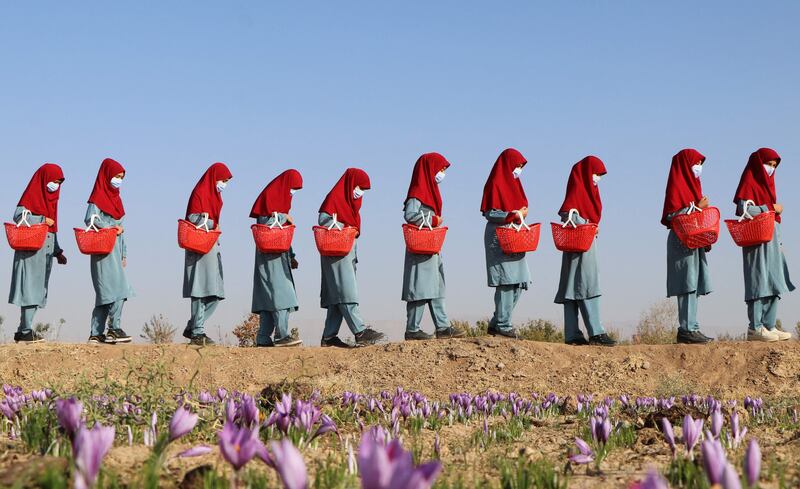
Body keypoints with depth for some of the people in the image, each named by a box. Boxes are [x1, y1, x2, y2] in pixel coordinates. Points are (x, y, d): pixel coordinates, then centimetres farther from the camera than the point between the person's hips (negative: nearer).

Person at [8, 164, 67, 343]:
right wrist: (42, 220, -21)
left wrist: (57, 252, 17)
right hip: (31, 250, -8)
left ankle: (23, 331, 10)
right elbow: (18, 216, -18)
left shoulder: (51, 198, 19)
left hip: (46, 252, 8)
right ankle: (25, 331, -9)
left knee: (37, 292, 7)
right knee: (30, 289, -10)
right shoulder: (32, 195, -4)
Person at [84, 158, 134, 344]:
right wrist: (111, 227, -19)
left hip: (115, 250, 8)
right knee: (118, 288, -14)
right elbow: (90, 219, -19)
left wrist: (123, 253, 18)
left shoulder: (115, 197, 19)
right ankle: (114, 328, -12)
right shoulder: (98, 196, -5)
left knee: (105, 293, 6)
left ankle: (97, 333, 8)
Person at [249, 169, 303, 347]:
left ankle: (264, 338, 5)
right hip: (269, 254, -9)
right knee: (279, 292, -14)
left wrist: (291, 256, 19)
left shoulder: (282, 198, 21)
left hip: (280, 255, 9)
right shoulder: (269, 196, -7)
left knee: (269, 297, 6)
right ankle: (282, 335, -16)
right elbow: (264, 222, -20)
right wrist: (283, 217, -10)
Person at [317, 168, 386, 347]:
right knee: (346, 293, -13)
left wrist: (355, 254, 16)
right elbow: (324, 222, -12)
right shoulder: (334, 198, -6)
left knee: (337, 297, 6)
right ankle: (360, 332, -19)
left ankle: (329, 336, 7)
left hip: (349, 252, 9)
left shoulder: (352, 202, 20)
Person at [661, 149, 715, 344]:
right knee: (687, 285, -11)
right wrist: (697, 207, -16)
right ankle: (687, 329, -11)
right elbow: (672, 214, -16)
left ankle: (690, 328, 8)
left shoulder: (692, 184, 21)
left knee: (694, 287, 7)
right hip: (682, 242, -9)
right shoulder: (676, 185, -7)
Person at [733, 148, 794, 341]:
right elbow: (743, 209, -18)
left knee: (773, 283, 5)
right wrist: (770, 208, -13)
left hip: (772, 241, 9)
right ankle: (755, 328, -12)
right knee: (759, 282, -11)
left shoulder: (767, 184, 22)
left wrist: (779, 241, 17)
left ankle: (769, 326, 7)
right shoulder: (749, 182, -4)